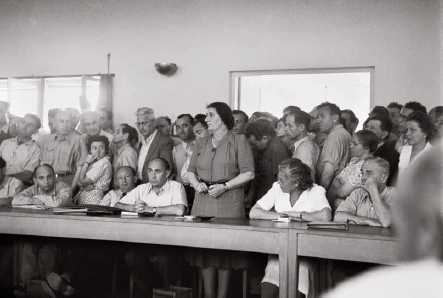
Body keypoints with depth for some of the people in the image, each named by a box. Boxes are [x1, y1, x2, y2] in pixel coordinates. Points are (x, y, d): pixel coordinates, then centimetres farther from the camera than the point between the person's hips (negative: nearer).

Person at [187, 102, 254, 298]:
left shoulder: (239, 141, 1)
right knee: (204, 247, 3)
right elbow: (191, 171, 18)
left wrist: (224, 186, -13)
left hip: (229, 202, -4)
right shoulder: (201, 143, 16)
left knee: (226, 249, -2)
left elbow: (248, 173, -5)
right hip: (203, 200, 4)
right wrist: (196, 184, -4)